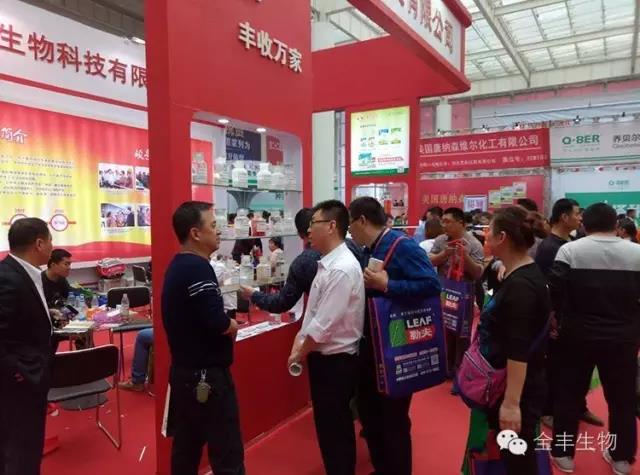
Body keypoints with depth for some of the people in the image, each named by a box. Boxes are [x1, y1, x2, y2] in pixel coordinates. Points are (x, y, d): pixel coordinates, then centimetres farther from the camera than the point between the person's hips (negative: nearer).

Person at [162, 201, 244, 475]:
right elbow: (217, 323, -26)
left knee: (186, 447, 18)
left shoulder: (177, 266, 9)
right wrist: (233, 325, -7)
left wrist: (225, 324, 1)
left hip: (184, 370, 9)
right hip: (206, 375, -9)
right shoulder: (197, 268, -20)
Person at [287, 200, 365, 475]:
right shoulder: (327, 263, 7)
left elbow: (324, 325, -23)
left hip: (336, 361, -9)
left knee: (335, 429, 9)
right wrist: (299, 343, 3)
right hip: (325, 357, 9)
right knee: (328, 425, 22)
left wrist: (300, 354, -10)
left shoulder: (342, 269, -24)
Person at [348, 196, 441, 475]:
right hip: (370, 345, 9)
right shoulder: (367, 251, 8)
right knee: (369, 412, 21)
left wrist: (386, 285, -28)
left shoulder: (403, 246, -18)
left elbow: (432, 284, -28)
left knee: (394, 419, 8)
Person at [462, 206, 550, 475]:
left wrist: (511, 403, -26)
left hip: (518, 389, -10)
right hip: (515, 385, 10)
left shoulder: (519, 285, -25)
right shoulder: (523, 276, 6)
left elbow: (519, 351, -27)